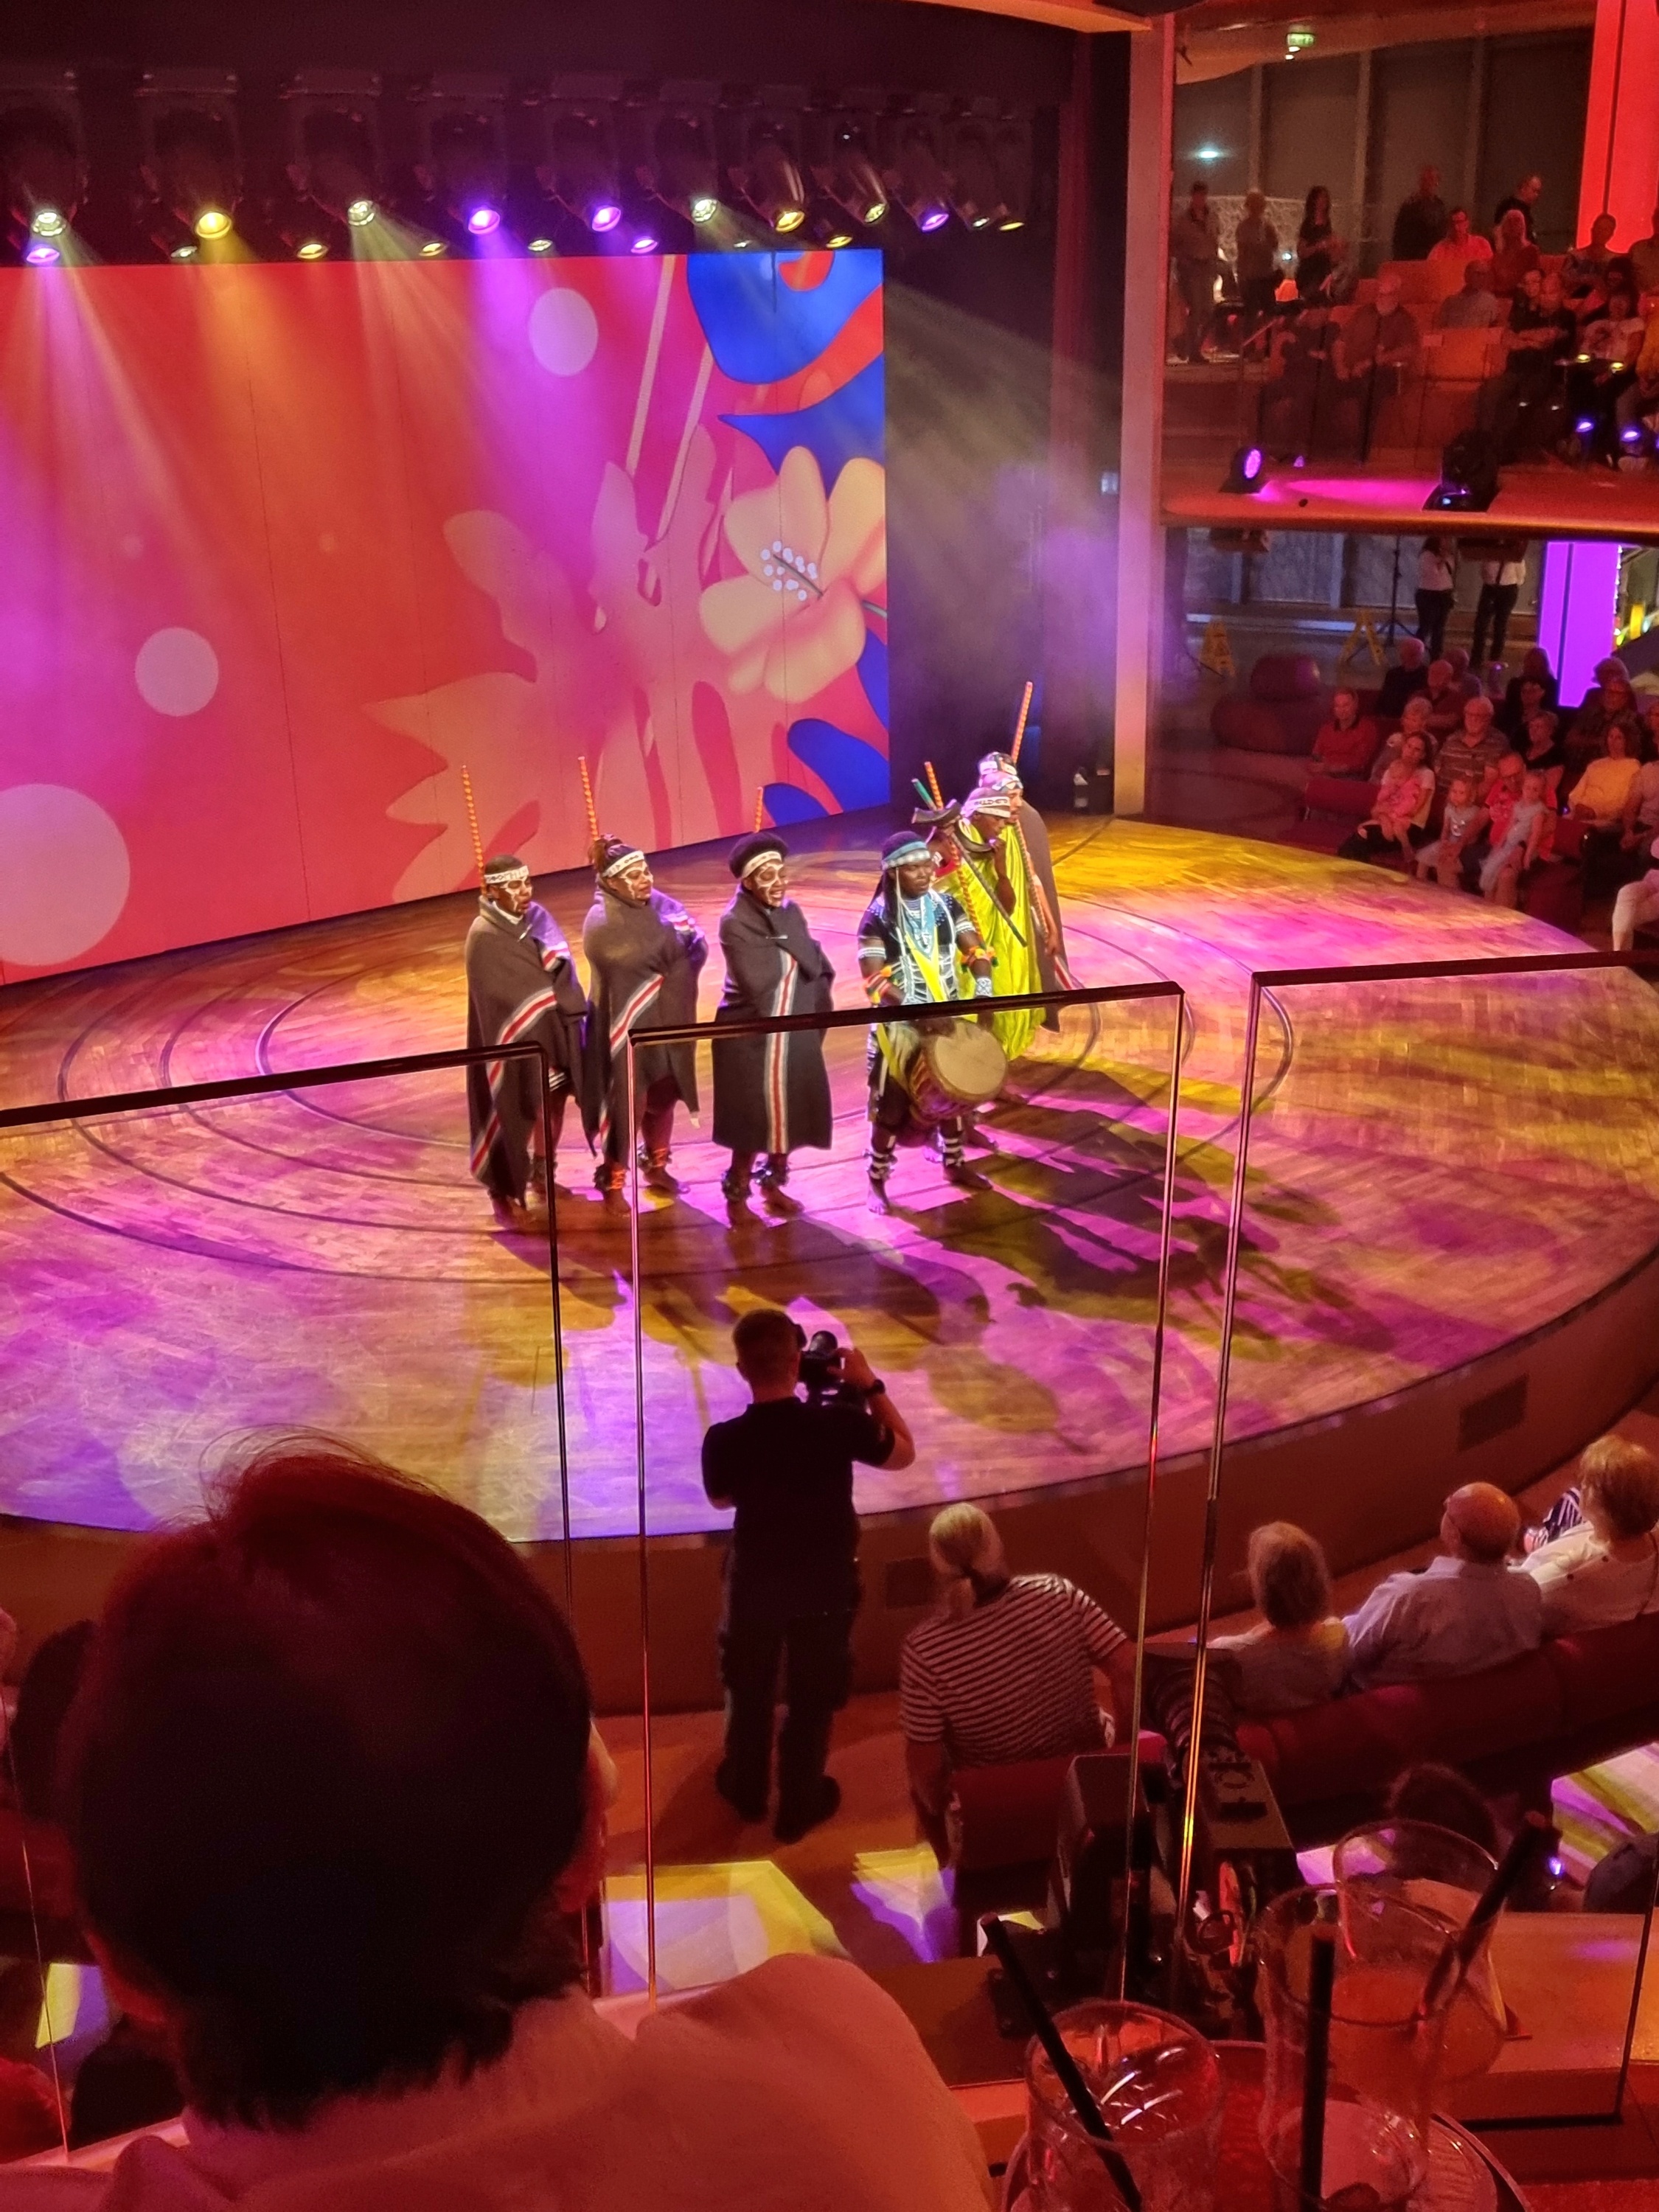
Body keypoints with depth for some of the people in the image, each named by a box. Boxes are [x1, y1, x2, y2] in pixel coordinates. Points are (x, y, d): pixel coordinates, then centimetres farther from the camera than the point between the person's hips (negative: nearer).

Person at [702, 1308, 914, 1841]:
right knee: (813, 1696, 21)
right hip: (826, 1584, -1)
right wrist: (870, 1386, -2)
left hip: (755, 1582, 1)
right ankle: (798, 1806, 37)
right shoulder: (839, 1423, -27)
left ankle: (746, 1790, 46)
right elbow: (903, 1453, -6)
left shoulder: (724, 1440, -25)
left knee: (750, 1687, 26)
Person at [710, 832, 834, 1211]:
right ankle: (737, 1188, 20)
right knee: (754, 1116, 2)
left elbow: (819, 969, 4)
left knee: (792, 1110, 13)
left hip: (797, 1033, 6)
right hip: (752, 1037, -6)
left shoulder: (790, 912, 5)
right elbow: (758, 983, -24)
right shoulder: (734, 923, -16)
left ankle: (773, 1182, 30)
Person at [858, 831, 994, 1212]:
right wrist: (919, 1010, -30)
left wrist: (982, 990, -21)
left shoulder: (945, 904, 0)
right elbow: (874, 979, -20)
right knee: (892, 1105, 1)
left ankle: (954, 1163, 39)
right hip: (900, 1027, -5)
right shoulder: (878, 917, -15)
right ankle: (877, 1182, 15)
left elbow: (974, 950, -2)